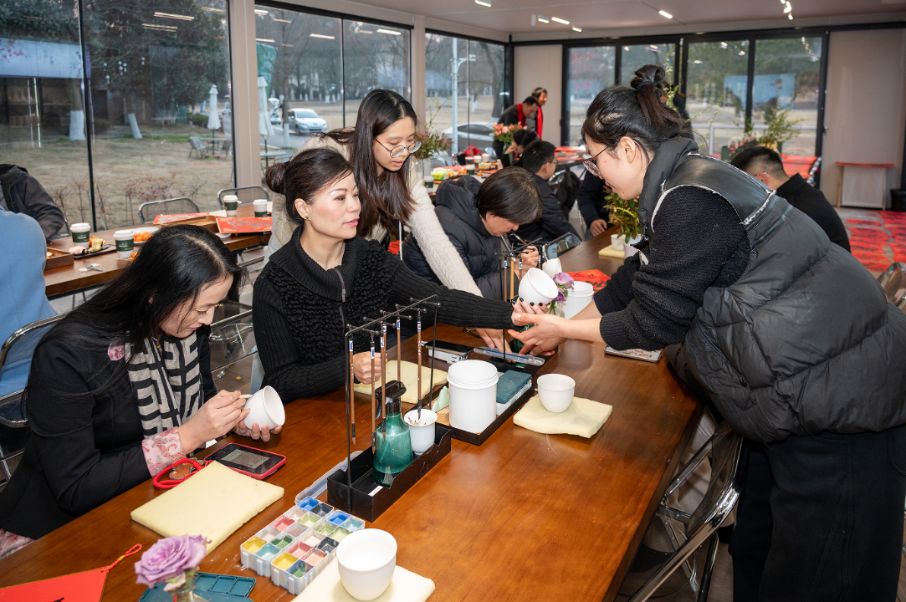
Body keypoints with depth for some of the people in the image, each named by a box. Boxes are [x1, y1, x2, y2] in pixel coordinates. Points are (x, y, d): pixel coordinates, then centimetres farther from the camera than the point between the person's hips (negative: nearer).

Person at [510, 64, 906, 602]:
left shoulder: (692, 201, -22)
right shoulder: (686, 181, 10)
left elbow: (654, 320, -16)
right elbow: (637, 280, 19)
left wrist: (564, 329, -2)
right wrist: (563, 326, 21)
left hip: (833, 393, -10)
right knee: (757, 556, 22)